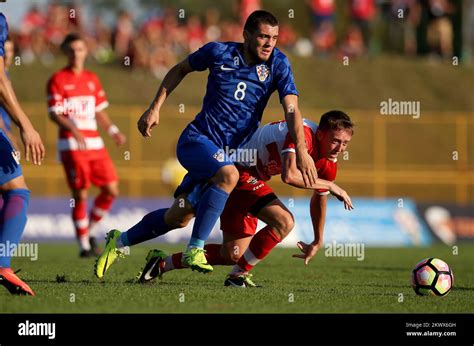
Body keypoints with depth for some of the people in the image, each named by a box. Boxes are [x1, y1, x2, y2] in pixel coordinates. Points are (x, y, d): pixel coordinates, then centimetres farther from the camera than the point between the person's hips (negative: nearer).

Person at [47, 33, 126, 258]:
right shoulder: (58, 80, -1)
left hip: (94, 143, 6)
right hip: (72, 145, -6)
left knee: (111, 190, 0)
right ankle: (84, 244, 2)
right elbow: (54, 114, -9)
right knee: (80, 195, -6)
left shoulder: (92, 79, 16)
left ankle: (90, 229, 19)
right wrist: (73, 129, -25)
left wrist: (112, 131, 5)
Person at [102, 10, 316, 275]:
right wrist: (155, 107, 6)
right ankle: (195, 250, -30)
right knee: (229, 174, -34)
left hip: (230, 151, 3)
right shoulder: (218, 52, -5)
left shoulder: (277, 63, -4)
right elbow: (181, 70, 12)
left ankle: (120, 241, 30)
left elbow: (291, 108, -12)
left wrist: (302, 151, -26)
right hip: (197, 138, -3)